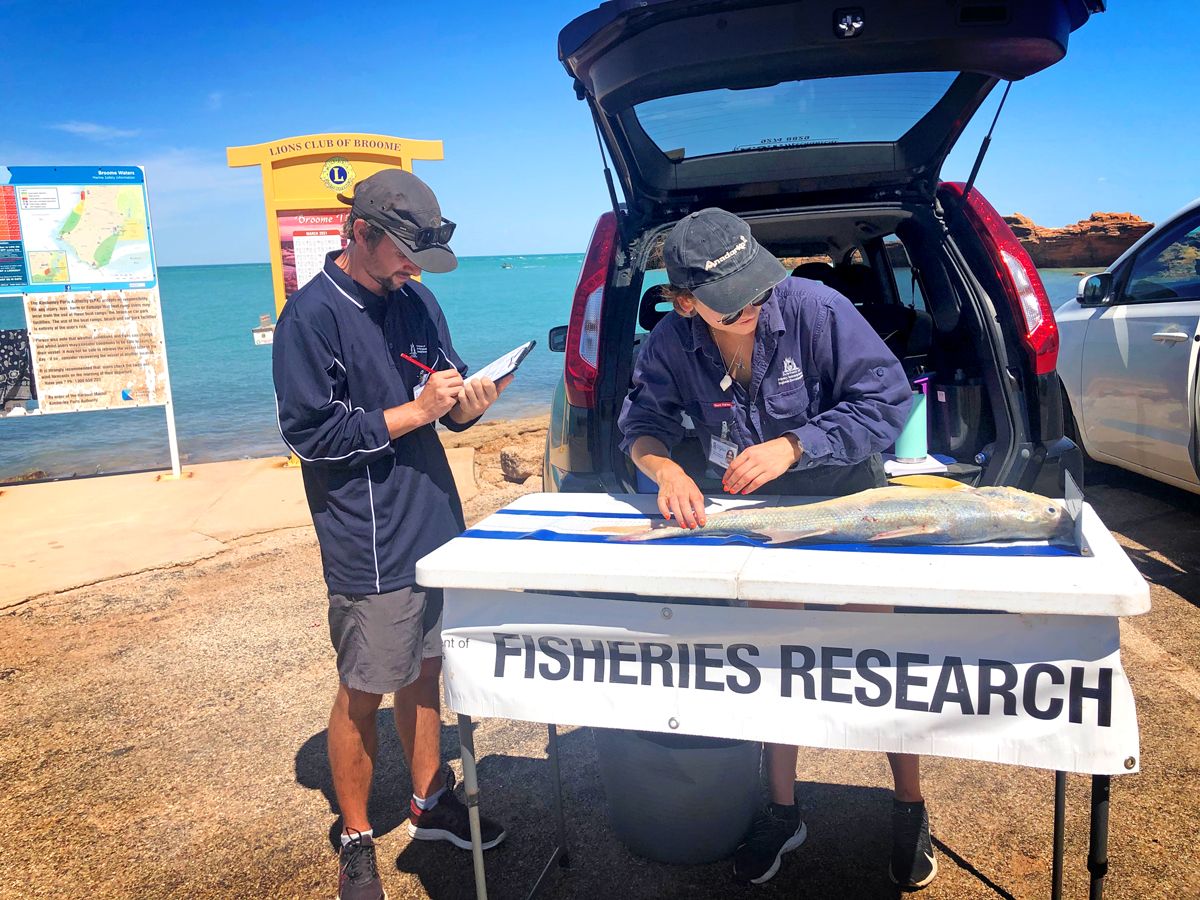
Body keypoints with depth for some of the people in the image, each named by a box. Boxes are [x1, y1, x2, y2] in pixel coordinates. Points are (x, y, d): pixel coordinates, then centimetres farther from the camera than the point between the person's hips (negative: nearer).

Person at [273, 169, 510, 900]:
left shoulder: (417, 301, 9)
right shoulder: (312, 316, -12)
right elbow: (311, 433, -15)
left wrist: (468, 401, -10)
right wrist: (416, 410, -19)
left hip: (434, 525, 6)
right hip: (369, 545, -6)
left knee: (424, 672, 19)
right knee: (364, 694, 7)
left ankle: (432, 802, 38)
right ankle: (357, 841, 27)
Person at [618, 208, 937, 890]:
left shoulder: (814, 308, -26)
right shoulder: (671, 344, -17)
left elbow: (888, 397, -23)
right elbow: (643, 422, -5)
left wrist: (792, 445, -32)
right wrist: (664, 465, -29)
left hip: (849, 502, -2)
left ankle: (911, 811, 27)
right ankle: (782, 811, 30)